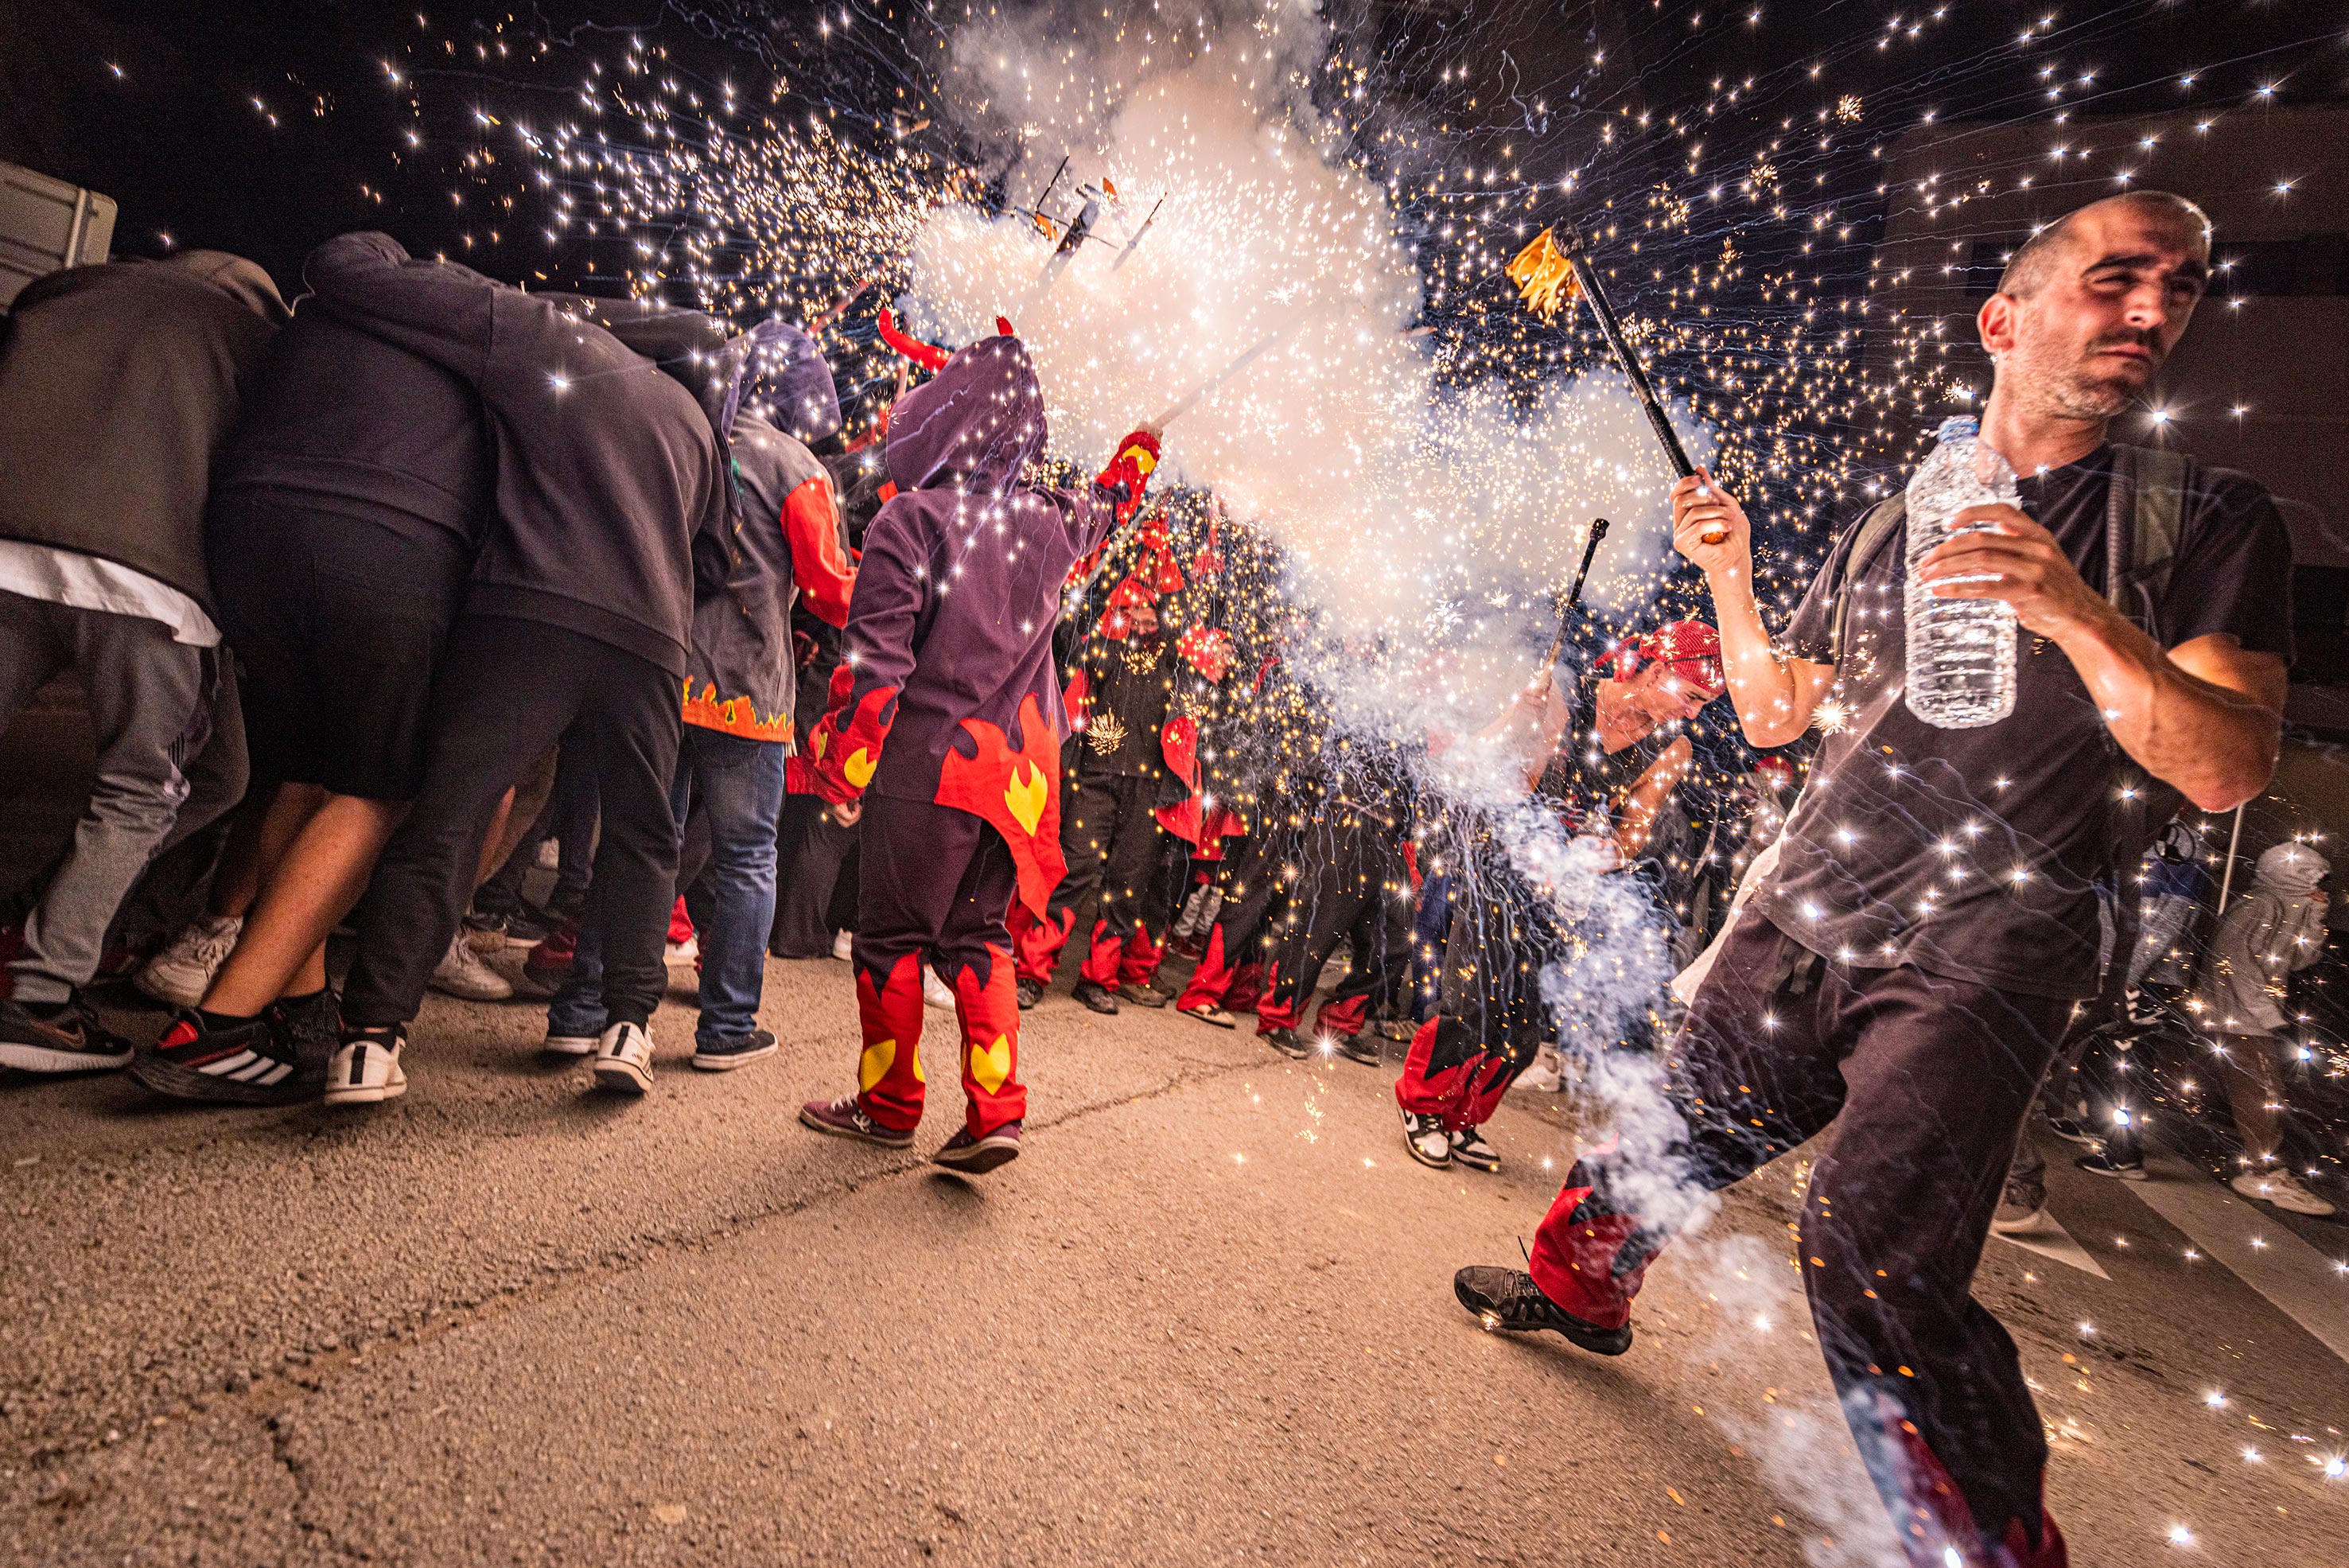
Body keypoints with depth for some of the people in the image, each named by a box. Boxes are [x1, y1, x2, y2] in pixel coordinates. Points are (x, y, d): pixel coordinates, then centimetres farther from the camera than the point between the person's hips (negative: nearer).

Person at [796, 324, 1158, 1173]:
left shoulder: (908, 519, -9)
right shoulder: (1046, 522, 6)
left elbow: (876, 657, -15)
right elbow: (1106, 504, 29)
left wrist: (840, 761, -8)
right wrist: (1140, 450, 46)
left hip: (927, 761, -5)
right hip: (1014, 767, 6)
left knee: (892, 936, 9)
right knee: (977, 934, 15)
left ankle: (889, 1105, 22)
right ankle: (996, 1110, 9)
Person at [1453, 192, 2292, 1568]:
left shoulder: (2212, 522, 1)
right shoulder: (1889, 527, 11)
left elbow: (2230, 771, -12)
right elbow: (1775, 713, 16)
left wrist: (2076, 614, -27)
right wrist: (1730, 576, 2)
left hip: (1977, 963, -4)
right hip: (1802, 921, 4)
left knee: (1871, 1256, -18)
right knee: (1679, 1143, 16)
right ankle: (1581, 1287, 43)